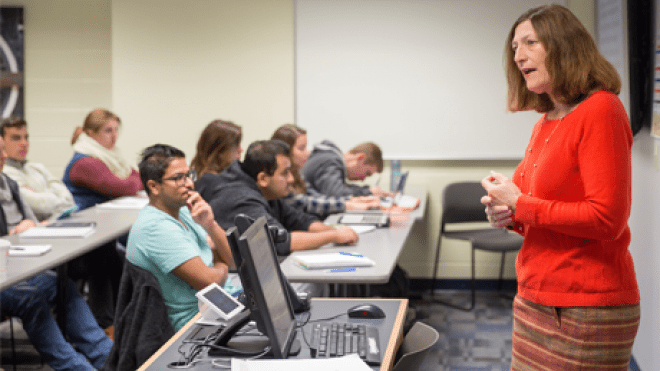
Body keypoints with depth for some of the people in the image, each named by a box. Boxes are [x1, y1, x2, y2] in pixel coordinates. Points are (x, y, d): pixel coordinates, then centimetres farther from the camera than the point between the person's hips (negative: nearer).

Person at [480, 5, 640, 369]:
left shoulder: (600, 110, -12)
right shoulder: (545, 122, 12)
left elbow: (606, 218, -19)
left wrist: (520, 205, -12)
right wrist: (508, 216, 1)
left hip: (586, 310, -8)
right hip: (535, 299, 8)